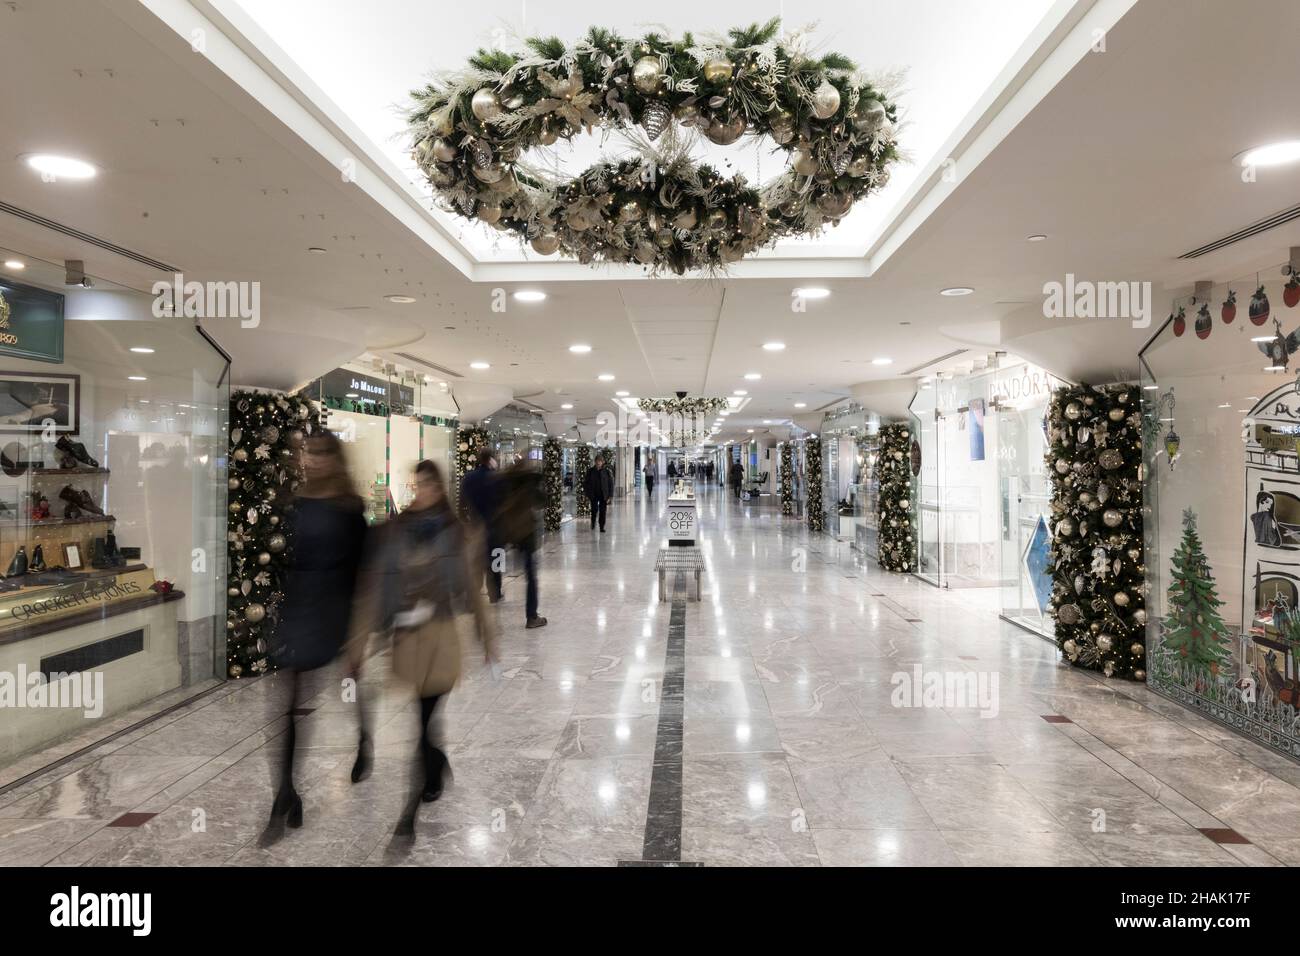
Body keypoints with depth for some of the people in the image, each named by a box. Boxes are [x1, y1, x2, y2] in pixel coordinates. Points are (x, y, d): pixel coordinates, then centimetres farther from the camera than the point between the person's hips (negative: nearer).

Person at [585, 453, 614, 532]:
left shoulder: (607, 472, -2)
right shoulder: (591, 471, 1)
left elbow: (611, 484, 0)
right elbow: (587, 483, 7)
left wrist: (610, 496, -5)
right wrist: (587, 495, 3)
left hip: (603, 495, 0)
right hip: (594, 495, 0)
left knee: (602, 512, 1)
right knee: (594, 510, 0)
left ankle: (602, 527, 11)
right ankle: (593, 523, 27)